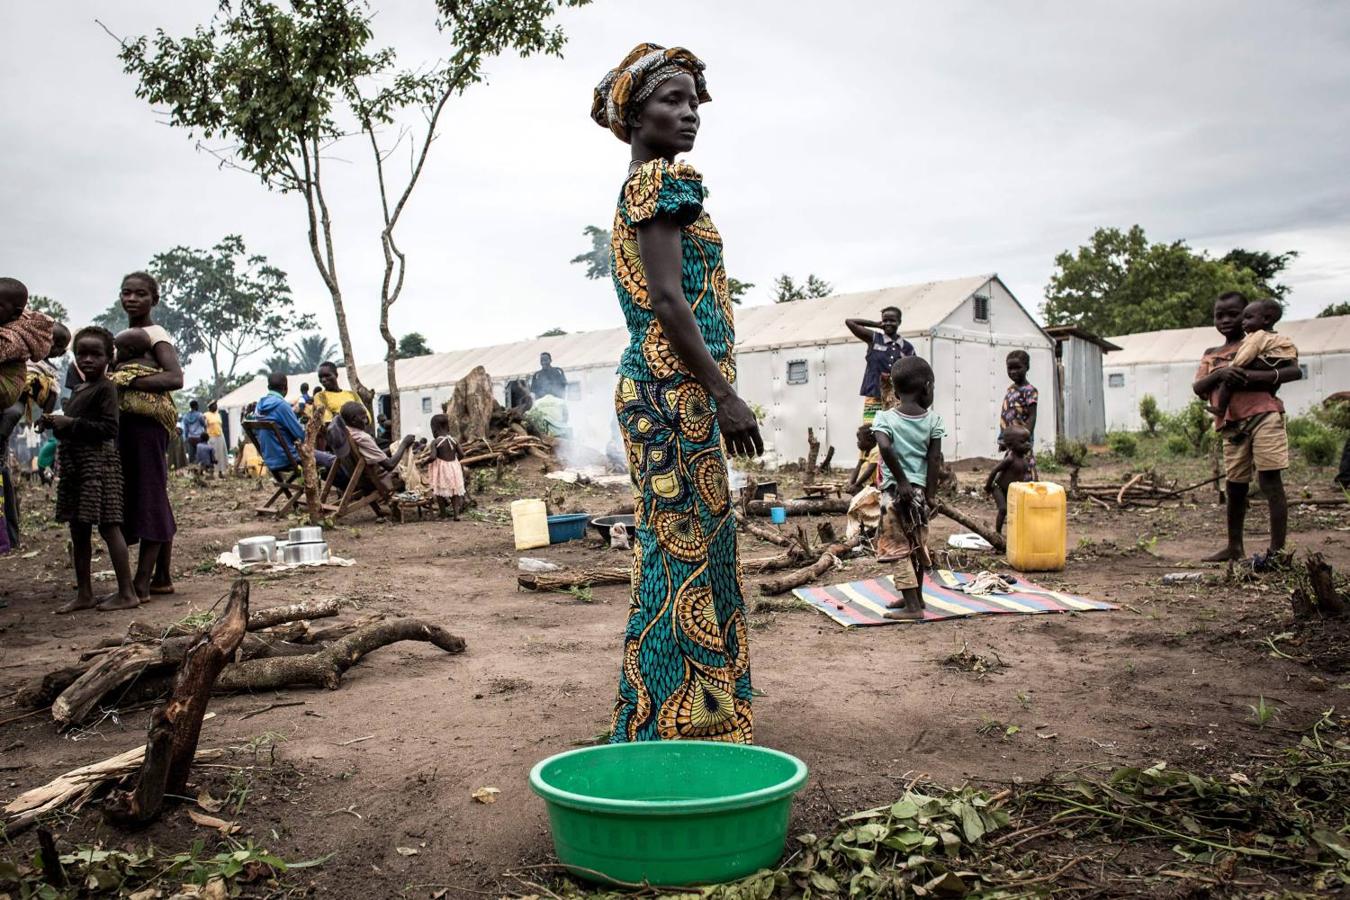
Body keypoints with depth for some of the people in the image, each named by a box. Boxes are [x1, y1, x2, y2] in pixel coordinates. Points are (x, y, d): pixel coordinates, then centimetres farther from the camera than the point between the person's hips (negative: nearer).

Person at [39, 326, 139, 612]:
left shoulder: (105, 388, -8)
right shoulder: (79, 390, 19)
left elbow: (109, 428, -18)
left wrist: (70, 423, -17)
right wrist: (56, 424, 7)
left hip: (99, 463, -9)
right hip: (74, 465, 9)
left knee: (108, 526, -8)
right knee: (78, 530, 11)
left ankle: (127, 593, -5)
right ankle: (84, 594, 18)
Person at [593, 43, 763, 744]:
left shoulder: (636, 189, 22)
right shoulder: (665, 179, -8)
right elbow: (667, 298, -19)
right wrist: (724, 395, -19)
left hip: (653, 388, 10)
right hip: (676, 389, -10)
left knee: (675, 551, 13)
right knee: (686, 553, -7)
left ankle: (653, 722, 23)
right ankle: (667, 728, 0)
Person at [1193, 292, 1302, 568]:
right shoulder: (1211, 355, 17)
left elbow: (1295, 371, -6)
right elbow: (1198, 389, 4)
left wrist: (1258, 376, -19)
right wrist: (1219, 374, -15)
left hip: (1264, 417, -5)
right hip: (1232, 427, 5)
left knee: (1271, 482, -7)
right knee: (1235, 488, 13)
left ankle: (1277, 550, -7)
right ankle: (1235, 547, 26)